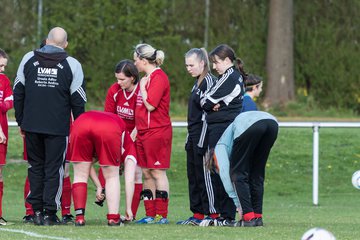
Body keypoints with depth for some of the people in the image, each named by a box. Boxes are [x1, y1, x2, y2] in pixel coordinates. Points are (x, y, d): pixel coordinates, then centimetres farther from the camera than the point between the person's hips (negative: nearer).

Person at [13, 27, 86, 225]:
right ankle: (49, 213, 0)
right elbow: (78, 100, -1)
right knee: (54, 168, 3)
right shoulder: (72, 65, -2)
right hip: (58, 127, -2)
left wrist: (21, 121, 18)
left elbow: (18, 92, 10)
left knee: (36, 166, 14)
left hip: (31, 126, 2)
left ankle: (37, 211, 12)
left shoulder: (28, 59, 5)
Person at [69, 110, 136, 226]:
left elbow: (86, 165, 40)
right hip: (109, 130, -3)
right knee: (112, 176, 16)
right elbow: (129, 180, 30)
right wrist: (128, 208, 33)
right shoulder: (128, 144, 35)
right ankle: (113, 218, 12)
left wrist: (99, 187, 41)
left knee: (80, 175, 16)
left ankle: (79, 217, 10)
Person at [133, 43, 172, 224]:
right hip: (144, 133, 9)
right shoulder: (147, 78, 17)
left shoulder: (158, 77, -12)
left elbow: (150, 105, -19)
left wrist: (142, 87, -8)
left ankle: (161, 215, -5)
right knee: (146, 173, 8)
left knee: (157, 172, -7)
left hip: (157, 132, -9)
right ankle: (150, 214, 11)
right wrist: (137, 128, 17)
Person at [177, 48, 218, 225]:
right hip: (194, 136, 10)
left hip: (203, 135, -10)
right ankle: (198, 214, 15)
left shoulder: (209, 81, -12)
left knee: (205, 174, -8)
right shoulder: (198, 83, 18)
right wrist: (190, 139, 21)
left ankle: (213, 214, -5)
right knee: (193, 175, 11)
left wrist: (202, 140, -20)